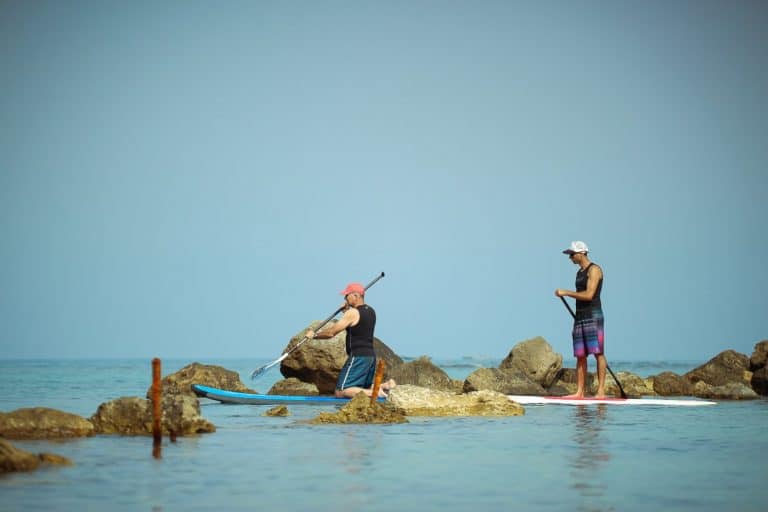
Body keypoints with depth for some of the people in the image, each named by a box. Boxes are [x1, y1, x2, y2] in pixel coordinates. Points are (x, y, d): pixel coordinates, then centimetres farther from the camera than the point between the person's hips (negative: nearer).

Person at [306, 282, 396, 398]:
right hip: (371, 355, 9)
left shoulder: (352, 313, -14)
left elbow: (331, 333, -12)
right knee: (364, 389, 21)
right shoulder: (371, 311, 13)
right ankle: (386, 385, -2)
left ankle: (374, 392, -22)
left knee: (340, 392, -10)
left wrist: (314, 335, 3)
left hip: (358, 357, -9)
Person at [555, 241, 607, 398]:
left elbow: (589, 295, -17)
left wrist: (566, 293, -13)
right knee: (580, 356, 4)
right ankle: (579, 392, 4)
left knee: (598, 353, -10)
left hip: (593, 316, -9)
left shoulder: (594, 270, -7)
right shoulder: (580, 272, 20)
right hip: (580, 317, 9)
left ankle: (601, 391, -13)